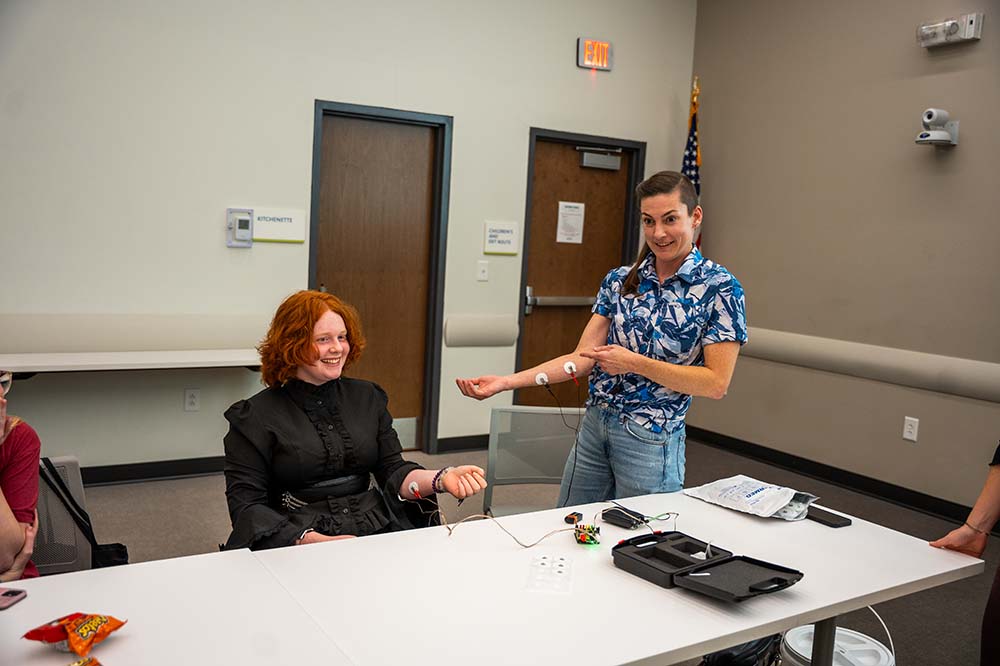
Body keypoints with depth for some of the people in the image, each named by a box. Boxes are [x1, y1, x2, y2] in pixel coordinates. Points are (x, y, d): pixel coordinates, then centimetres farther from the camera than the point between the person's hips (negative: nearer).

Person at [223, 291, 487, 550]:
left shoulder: (367, 397, 15)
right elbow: (246, 506, -4)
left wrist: (441, 479, -8)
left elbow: (393, 471, 13)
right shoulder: (254, 416, 0)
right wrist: (311, 540, -20)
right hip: (295, 543, -4)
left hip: (379, 533, 4)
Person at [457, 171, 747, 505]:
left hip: (651, 440, -5)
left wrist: (634, 363, -20)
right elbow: (582, 358, -1)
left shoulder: (720, 287, -10)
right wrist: (506, 382, -12)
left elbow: (717, 382, -14)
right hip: (593, 427, 5)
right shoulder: (619, 280, 3)